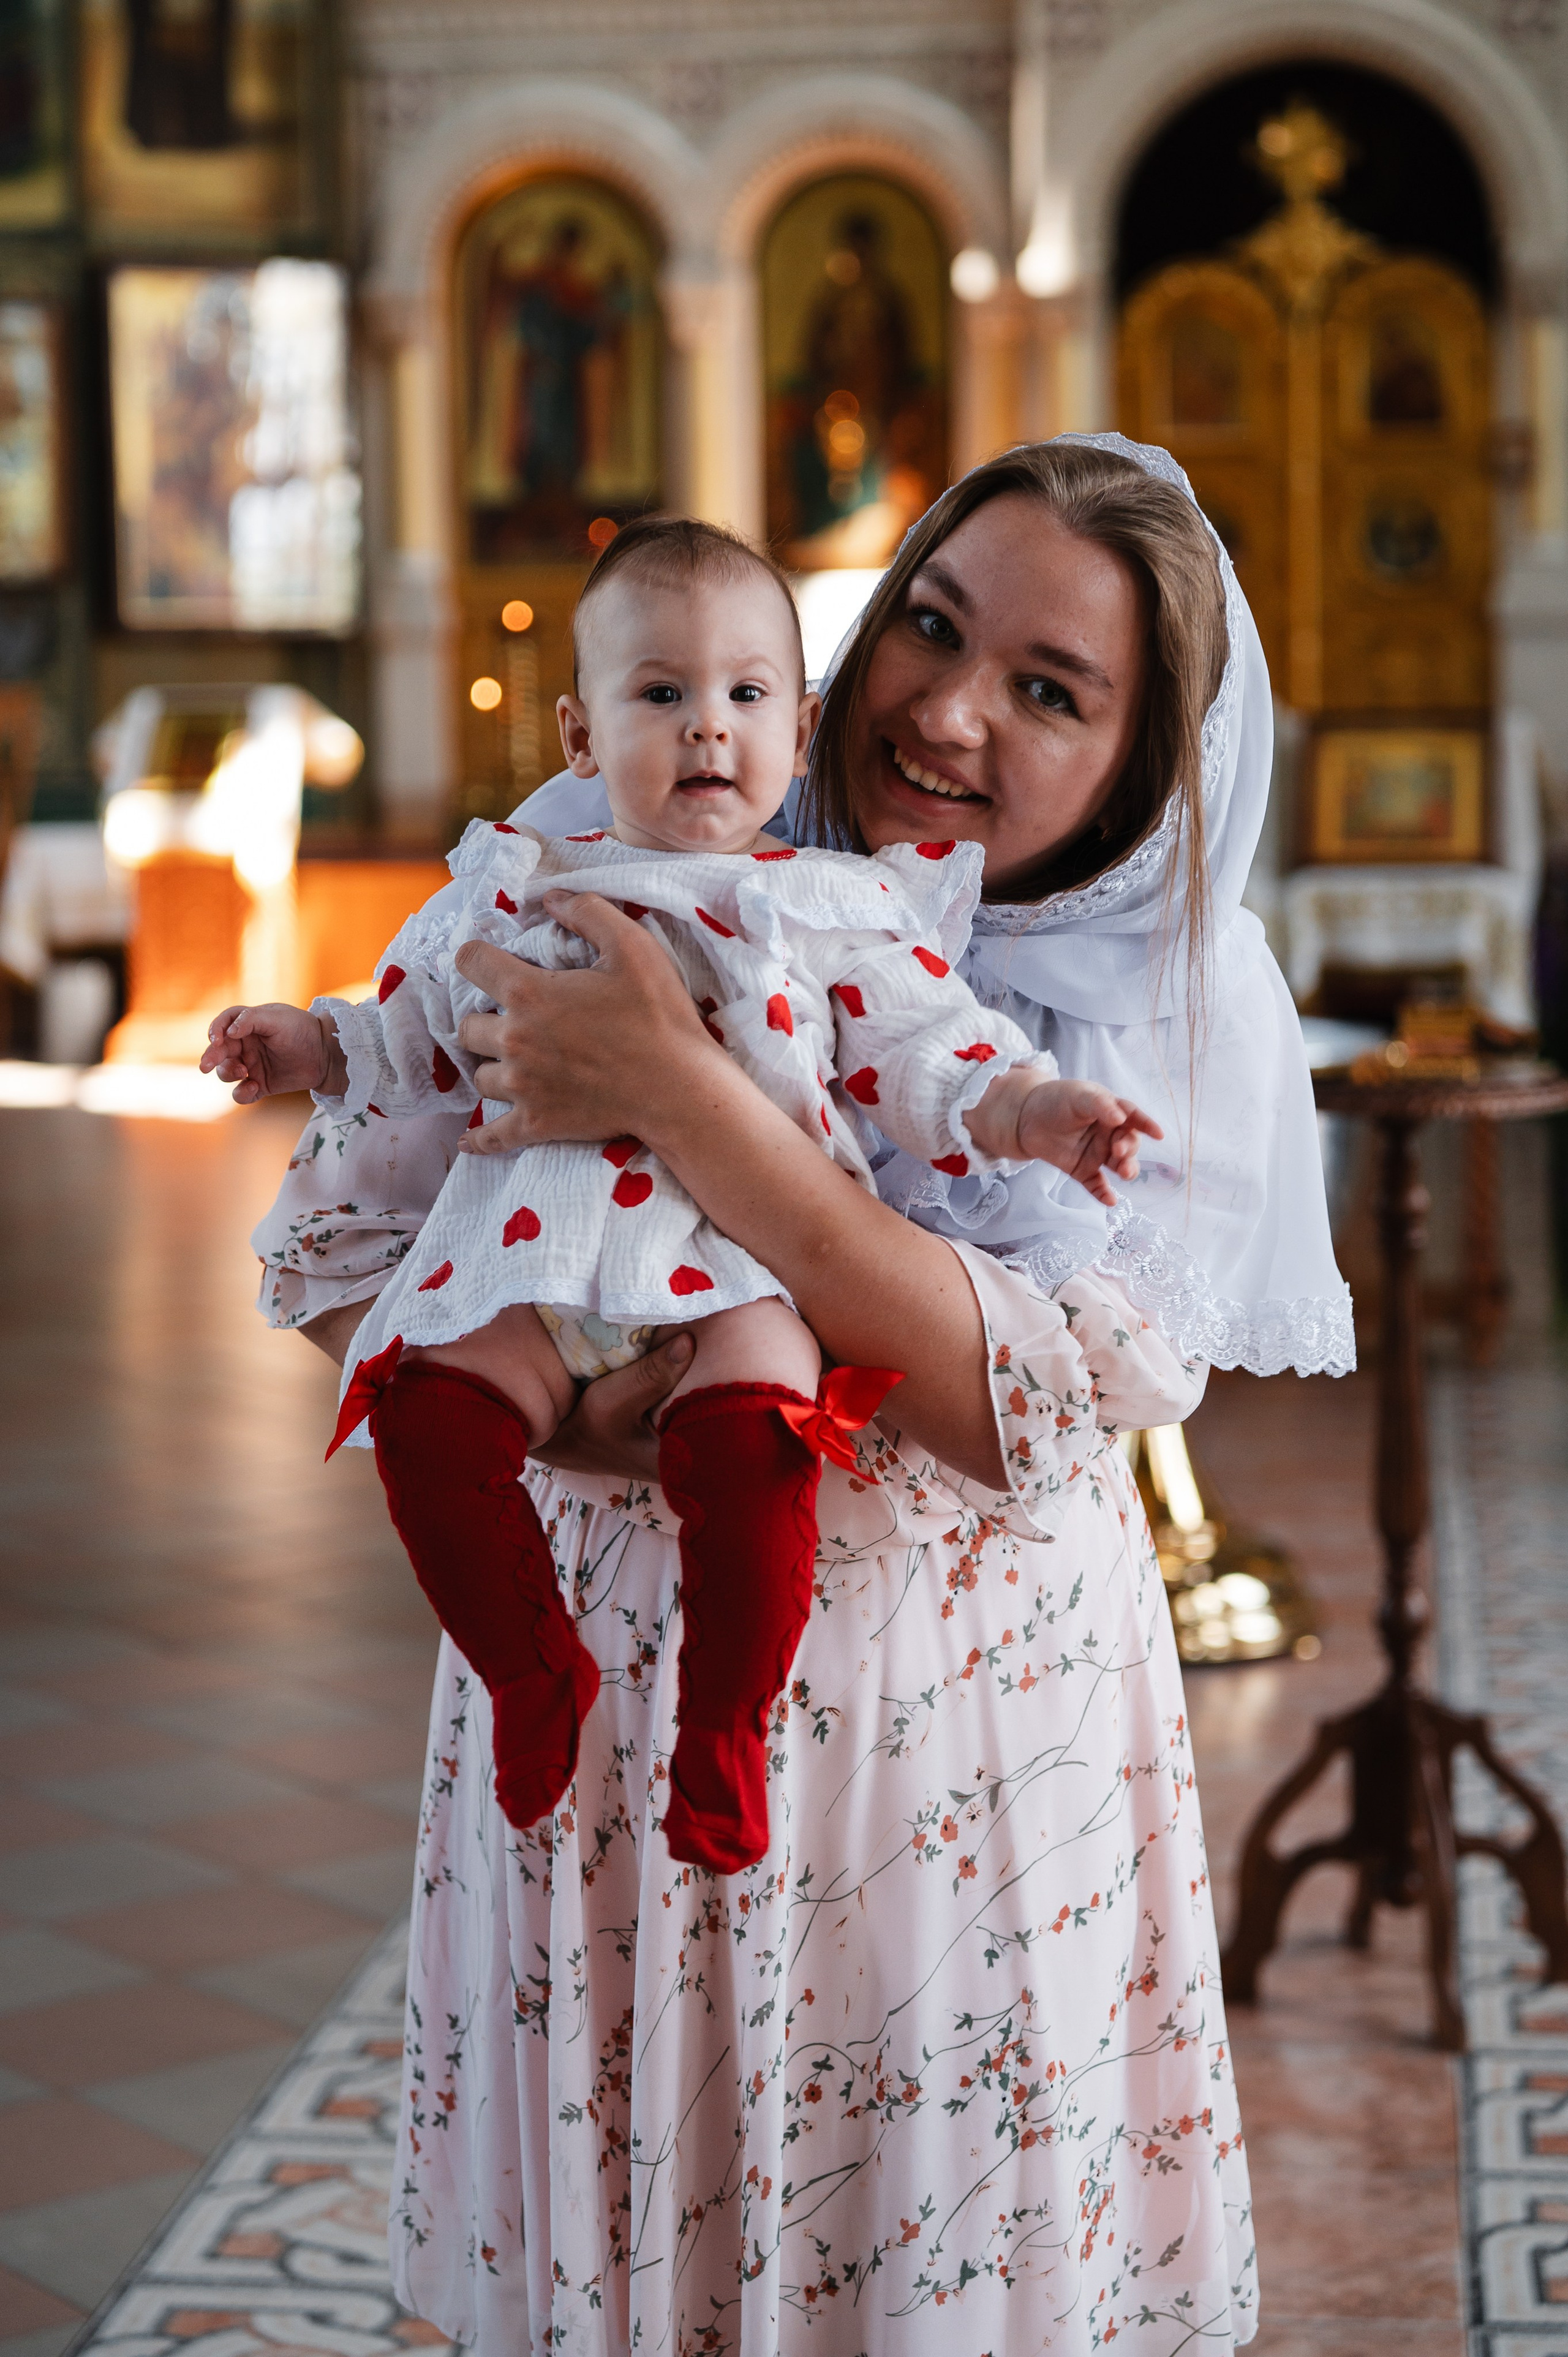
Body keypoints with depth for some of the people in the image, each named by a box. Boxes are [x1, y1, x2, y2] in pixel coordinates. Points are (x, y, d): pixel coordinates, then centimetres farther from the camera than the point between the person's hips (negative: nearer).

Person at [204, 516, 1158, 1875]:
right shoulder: (515, 897, 18)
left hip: (752, 1251, -3)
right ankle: (532, 1672, 1)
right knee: (428, 1409, -21)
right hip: (542, 1247, 3)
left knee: (748, 1432, -32)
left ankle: (726, 1723, -12)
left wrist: (1017, 1108, -11)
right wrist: (311, 1047, 14)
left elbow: (920, 1056, 7)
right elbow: (420, 1041, 28)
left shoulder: (836, 910, 12)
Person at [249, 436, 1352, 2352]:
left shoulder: (1191, 1007, -8)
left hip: (957, 1737, -1)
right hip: (600, 1673, 1)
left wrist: (685, 1105, -29)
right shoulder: (598, 861, -6)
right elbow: (329, 1246, -4)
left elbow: (1042, 1408, -22)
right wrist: (561, 1406, -24)